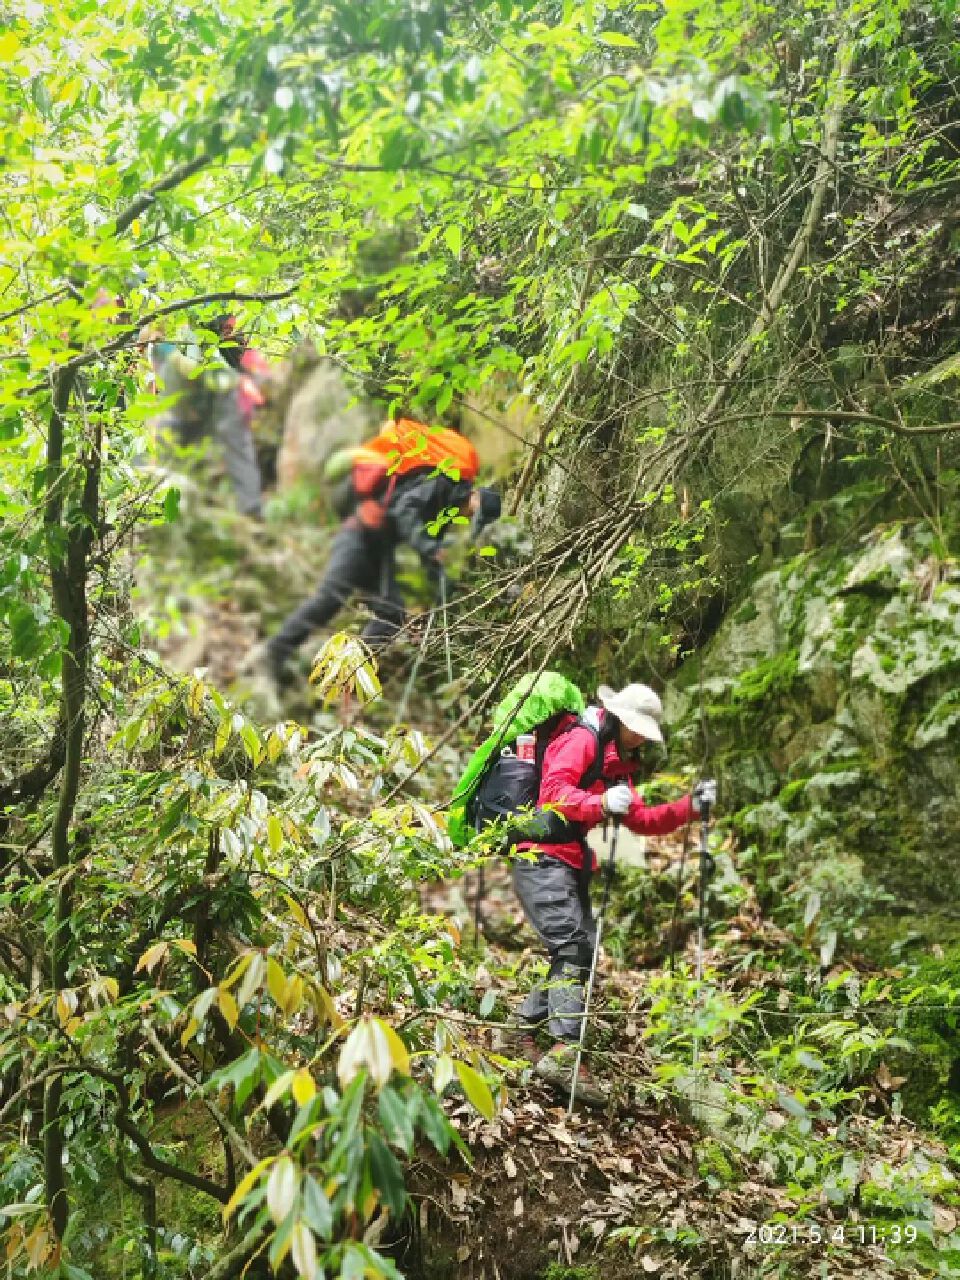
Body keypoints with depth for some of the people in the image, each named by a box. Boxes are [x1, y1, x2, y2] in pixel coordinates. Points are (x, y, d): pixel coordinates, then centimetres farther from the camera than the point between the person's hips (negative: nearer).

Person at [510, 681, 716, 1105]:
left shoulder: (617, 765, 22)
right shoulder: (581, 740, -8)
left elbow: (641, 820, 17)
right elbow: (553, 791, -22)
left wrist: (689, 807, 5)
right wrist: (601, 804, -36)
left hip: (571, 865, 10)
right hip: (542, 859, -10)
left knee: (582, 953, 9)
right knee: (572, 947, -19)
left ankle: (525, 1030, 18)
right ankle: (564, 1051, -26)